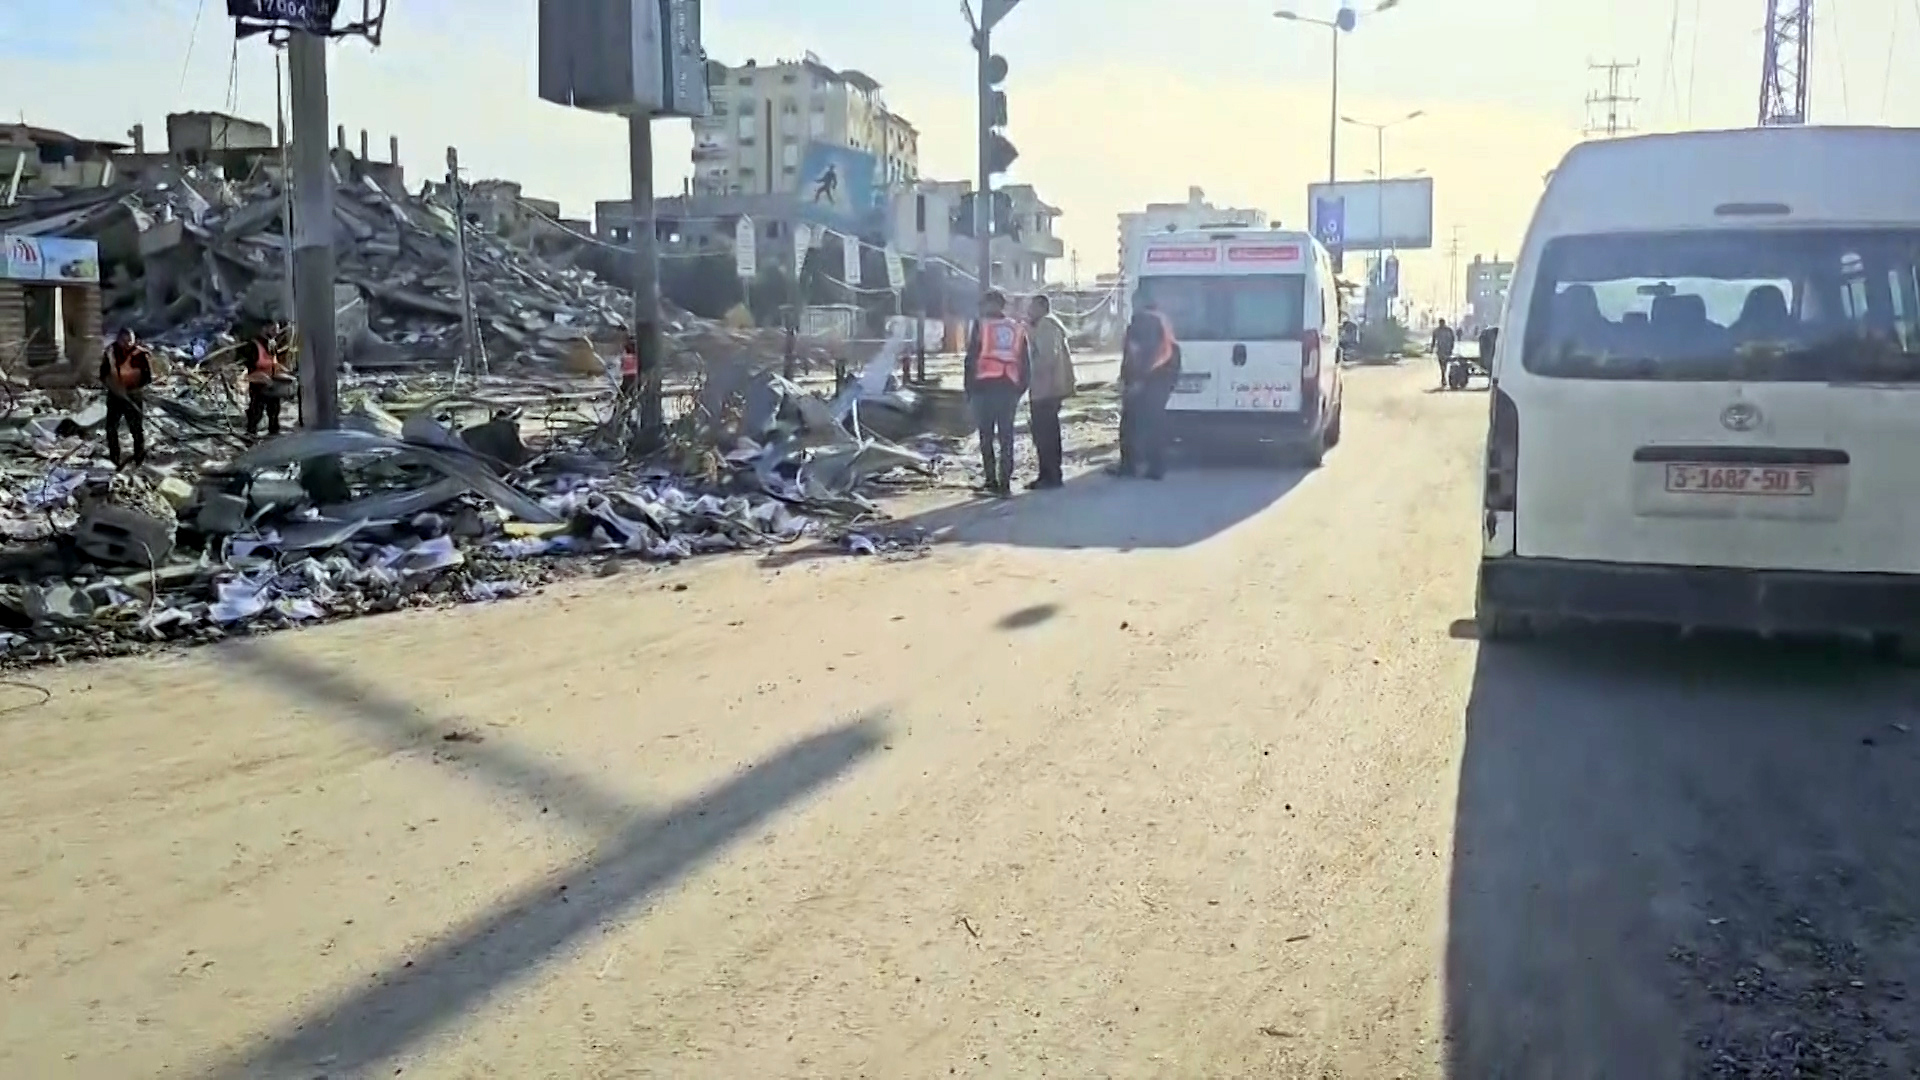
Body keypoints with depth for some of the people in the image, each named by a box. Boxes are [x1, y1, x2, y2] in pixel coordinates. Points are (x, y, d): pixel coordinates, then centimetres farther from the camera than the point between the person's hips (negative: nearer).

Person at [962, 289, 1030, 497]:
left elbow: (971, 359, -3)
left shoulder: (981, 325, -1)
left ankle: (992, 480, 1)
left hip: (984, 386, -3)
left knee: (987, 435, 5)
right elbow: (1025, 362, 10)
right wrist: (1021, 388, 15)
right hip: (1009, 387, 3)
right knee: (1006, 436, 6)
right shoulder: (1018, 329, 10)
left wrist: (969, 389, 3)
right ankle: (1005, 482, 0)